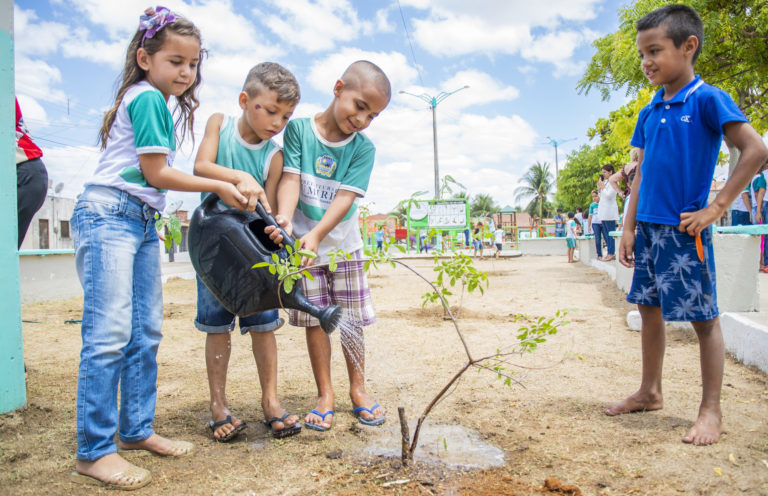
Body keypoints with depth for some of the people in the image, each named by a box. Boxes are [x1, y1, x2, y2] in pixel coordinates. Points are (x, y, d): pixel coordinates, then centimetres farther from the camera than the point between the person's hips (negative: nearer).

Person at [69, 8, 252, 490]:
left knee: (146, 332, 9)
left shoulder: (155, 101, 20)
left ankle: (136, 430, 19)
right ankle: (94, 453, -4)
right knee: (109, 333, -11)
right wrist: (218, 187, -4)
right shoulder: (148, 97, -7)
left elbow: (150, 175, 14)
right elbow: (156, 173, -12)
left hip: (142, 222, 10)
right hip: (109, 215, -10)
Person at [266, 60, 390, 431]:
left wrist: (316, 234, -30)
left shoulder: (363, 148, -5)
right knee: (316, 320, 3)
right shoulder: (298, 129, -6)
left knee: (352, 320, 7)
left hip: (343, 244, 1)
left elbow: (346, 196, -16)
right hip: (302, 244, -1)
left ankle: (358, 389, 24)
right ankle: (325, 394, 17)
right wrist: (285, 219, -34)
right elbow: (290, 178, -15)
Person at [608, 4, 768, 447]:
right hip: (649, 228, 7)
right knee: (649, 309, 14)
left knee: (704, 318, 2)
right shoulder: (649, 113, 11)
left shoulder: (707, 99, -8)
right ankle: (650, 393, 29)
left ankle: (712, 411, 13)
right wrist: (629, 228, 10)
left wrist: (717, 207, -16)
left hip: (684, 228, -7)